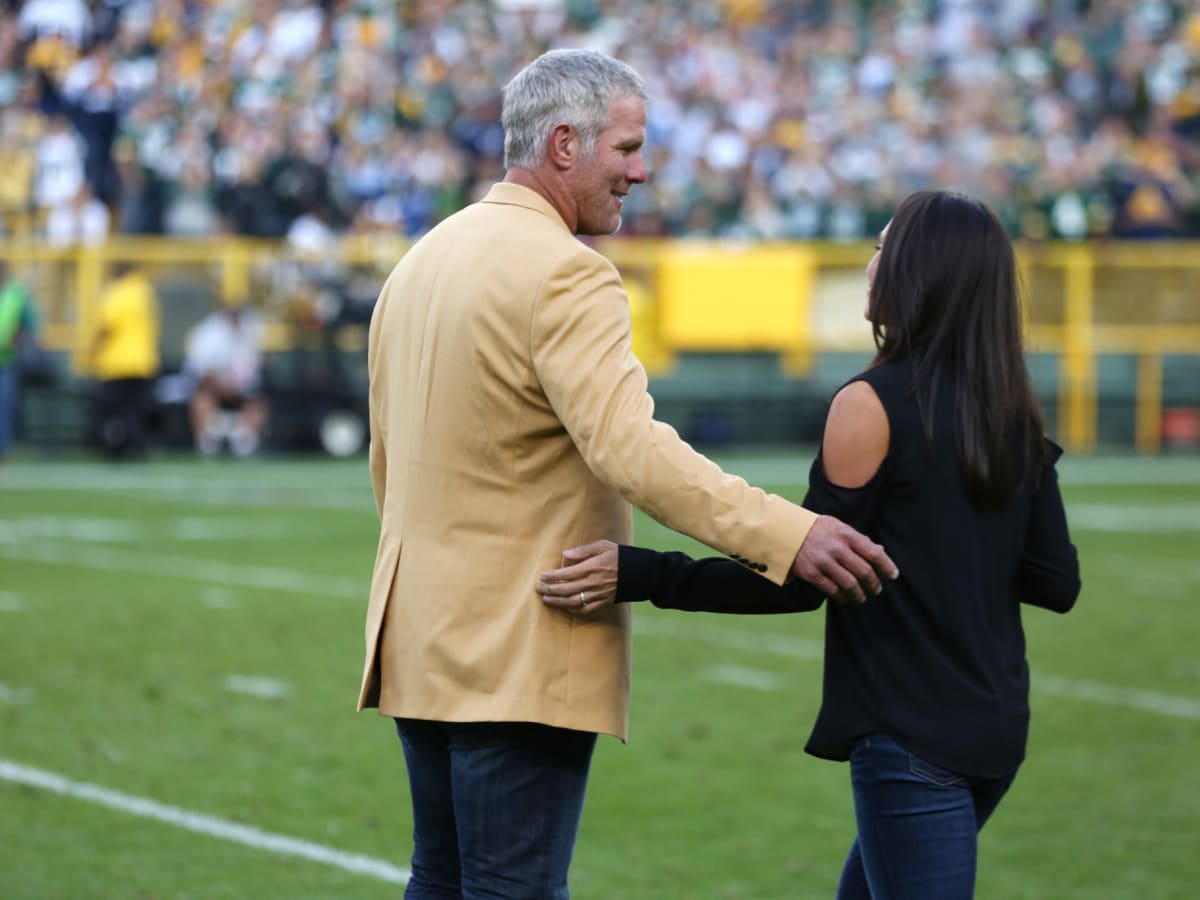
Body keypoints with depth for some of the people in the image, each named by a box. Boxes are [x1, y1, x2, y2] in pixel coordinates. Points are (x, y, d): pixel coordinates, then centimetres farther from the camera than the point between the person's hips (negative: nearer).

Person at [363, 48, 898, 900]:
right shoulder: (565, 273, -16)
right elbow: (628, 446, -29)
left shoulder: (422, 260, 14)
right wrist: (785, 533, -34)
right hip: (522, 653, -9)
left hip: (422, 638, 9)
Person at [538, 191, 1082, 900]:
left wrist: (645, 577, -16)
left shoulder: (874, 405, -14)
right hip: (995, 729, 8)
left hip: (911, 734, -8)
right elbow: (1056, 584, 6)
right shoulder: (1015, 417, 5)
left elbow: (806, 578, -13)